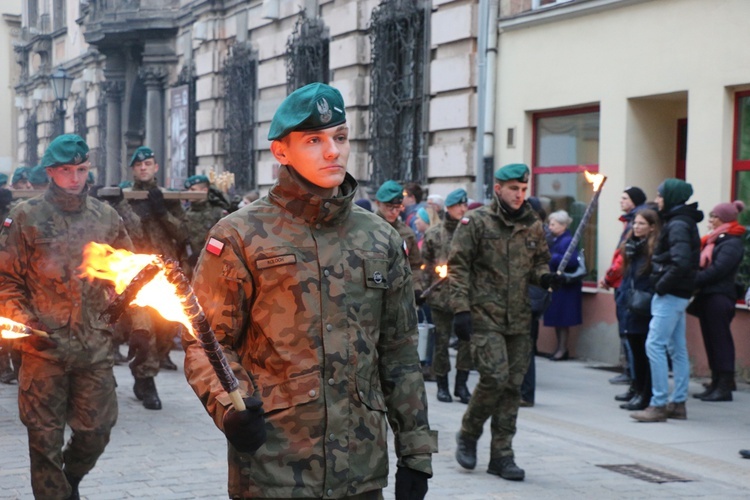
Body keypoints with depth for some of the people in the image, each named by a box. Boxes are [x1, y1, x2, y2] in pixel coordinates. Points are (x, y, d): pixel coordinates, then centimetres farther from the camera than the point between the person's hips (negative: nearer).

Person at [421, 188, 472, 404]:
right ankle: (442, 385, 16)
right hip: (441, 295, -1)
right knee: (441, 340, 5)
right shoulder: (434, 234, 2)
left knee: (467, 339, -2)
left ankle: (461, 384, 9)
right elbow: (424, 264, 5)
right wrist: (425, 289, -2)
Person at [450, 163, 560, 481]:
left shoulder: (533, 226, 11)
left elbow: (539, 262, 21)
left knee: (513, 385, 5)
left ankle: (501, 455, 13)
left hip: (519, 320, 5)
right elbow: (458, 266, -5)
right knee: (495, 378, -14)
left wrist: (545, 277, -3)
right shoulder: (476, 222, -3)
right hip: (484, 317, -5)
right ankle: (468, 435, 11)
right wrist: (461, 309, -12)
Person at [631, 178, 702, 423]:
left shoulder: (678, 225, -16)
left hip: (671, 295, -10)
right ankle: (678, 403, 18)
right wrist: (662, 285, 9)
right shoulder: (681, 222, 14)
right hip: (678, 295, 10)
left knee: (655, 345, -10)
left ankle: (658, 405, -10)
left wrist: (661, 286, -19)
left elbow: (681, 262, -27)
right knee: (677, 349, 12)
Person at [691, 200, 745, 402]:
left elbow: (717, 270, -20)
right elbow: (703, 266, 17)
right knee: (710, 340, 10)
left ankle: (725, 387, -5)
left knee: (720, 340, -7)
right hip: (707, 295, 9)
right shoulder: (713, 240, 20)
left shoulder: (732, 243, -10)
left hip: (719, 297, -9)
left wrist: (693, 281, -20)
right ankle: (715, 384, 14)